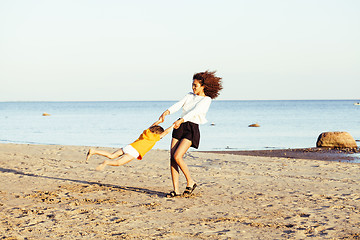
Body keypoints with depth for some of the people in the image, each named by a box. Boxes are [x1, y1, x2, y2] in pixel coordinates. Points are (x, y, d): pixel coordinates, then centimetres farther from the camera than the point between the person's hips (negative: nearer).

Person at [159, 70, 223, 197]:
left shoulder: (206, 100, -4)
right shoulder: (189, 95, 17)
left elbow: (194, 111, -20)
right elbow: (178, 105, 1)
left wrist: (181, 120, -35)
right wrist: (167, 112, -18)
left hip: (191, 130, -6)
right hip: (179, 128, 6)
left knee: (177, 156, -21)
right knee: (172, 158, -4)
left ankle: (190, 181, -1)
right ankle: (176, 190, 0)